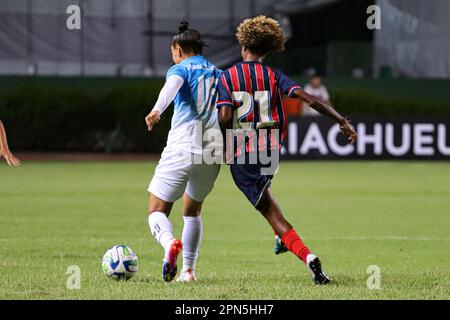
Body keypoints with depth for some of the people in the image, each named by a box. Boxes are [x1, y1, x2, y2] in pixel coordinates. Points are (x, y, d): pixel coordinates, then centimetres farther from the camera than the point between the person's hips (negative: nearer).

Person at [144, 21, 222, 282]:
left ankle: (169, 242, -32)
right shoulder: (219, 73, 20)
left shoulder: (180, 69, 2)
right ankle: (188, 269, 19)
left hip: (181, 150, -5)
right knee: (193, 211, 24)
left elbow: (173, 85, -22)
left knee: (157, 211, 0)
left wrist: (157, 110, -40)